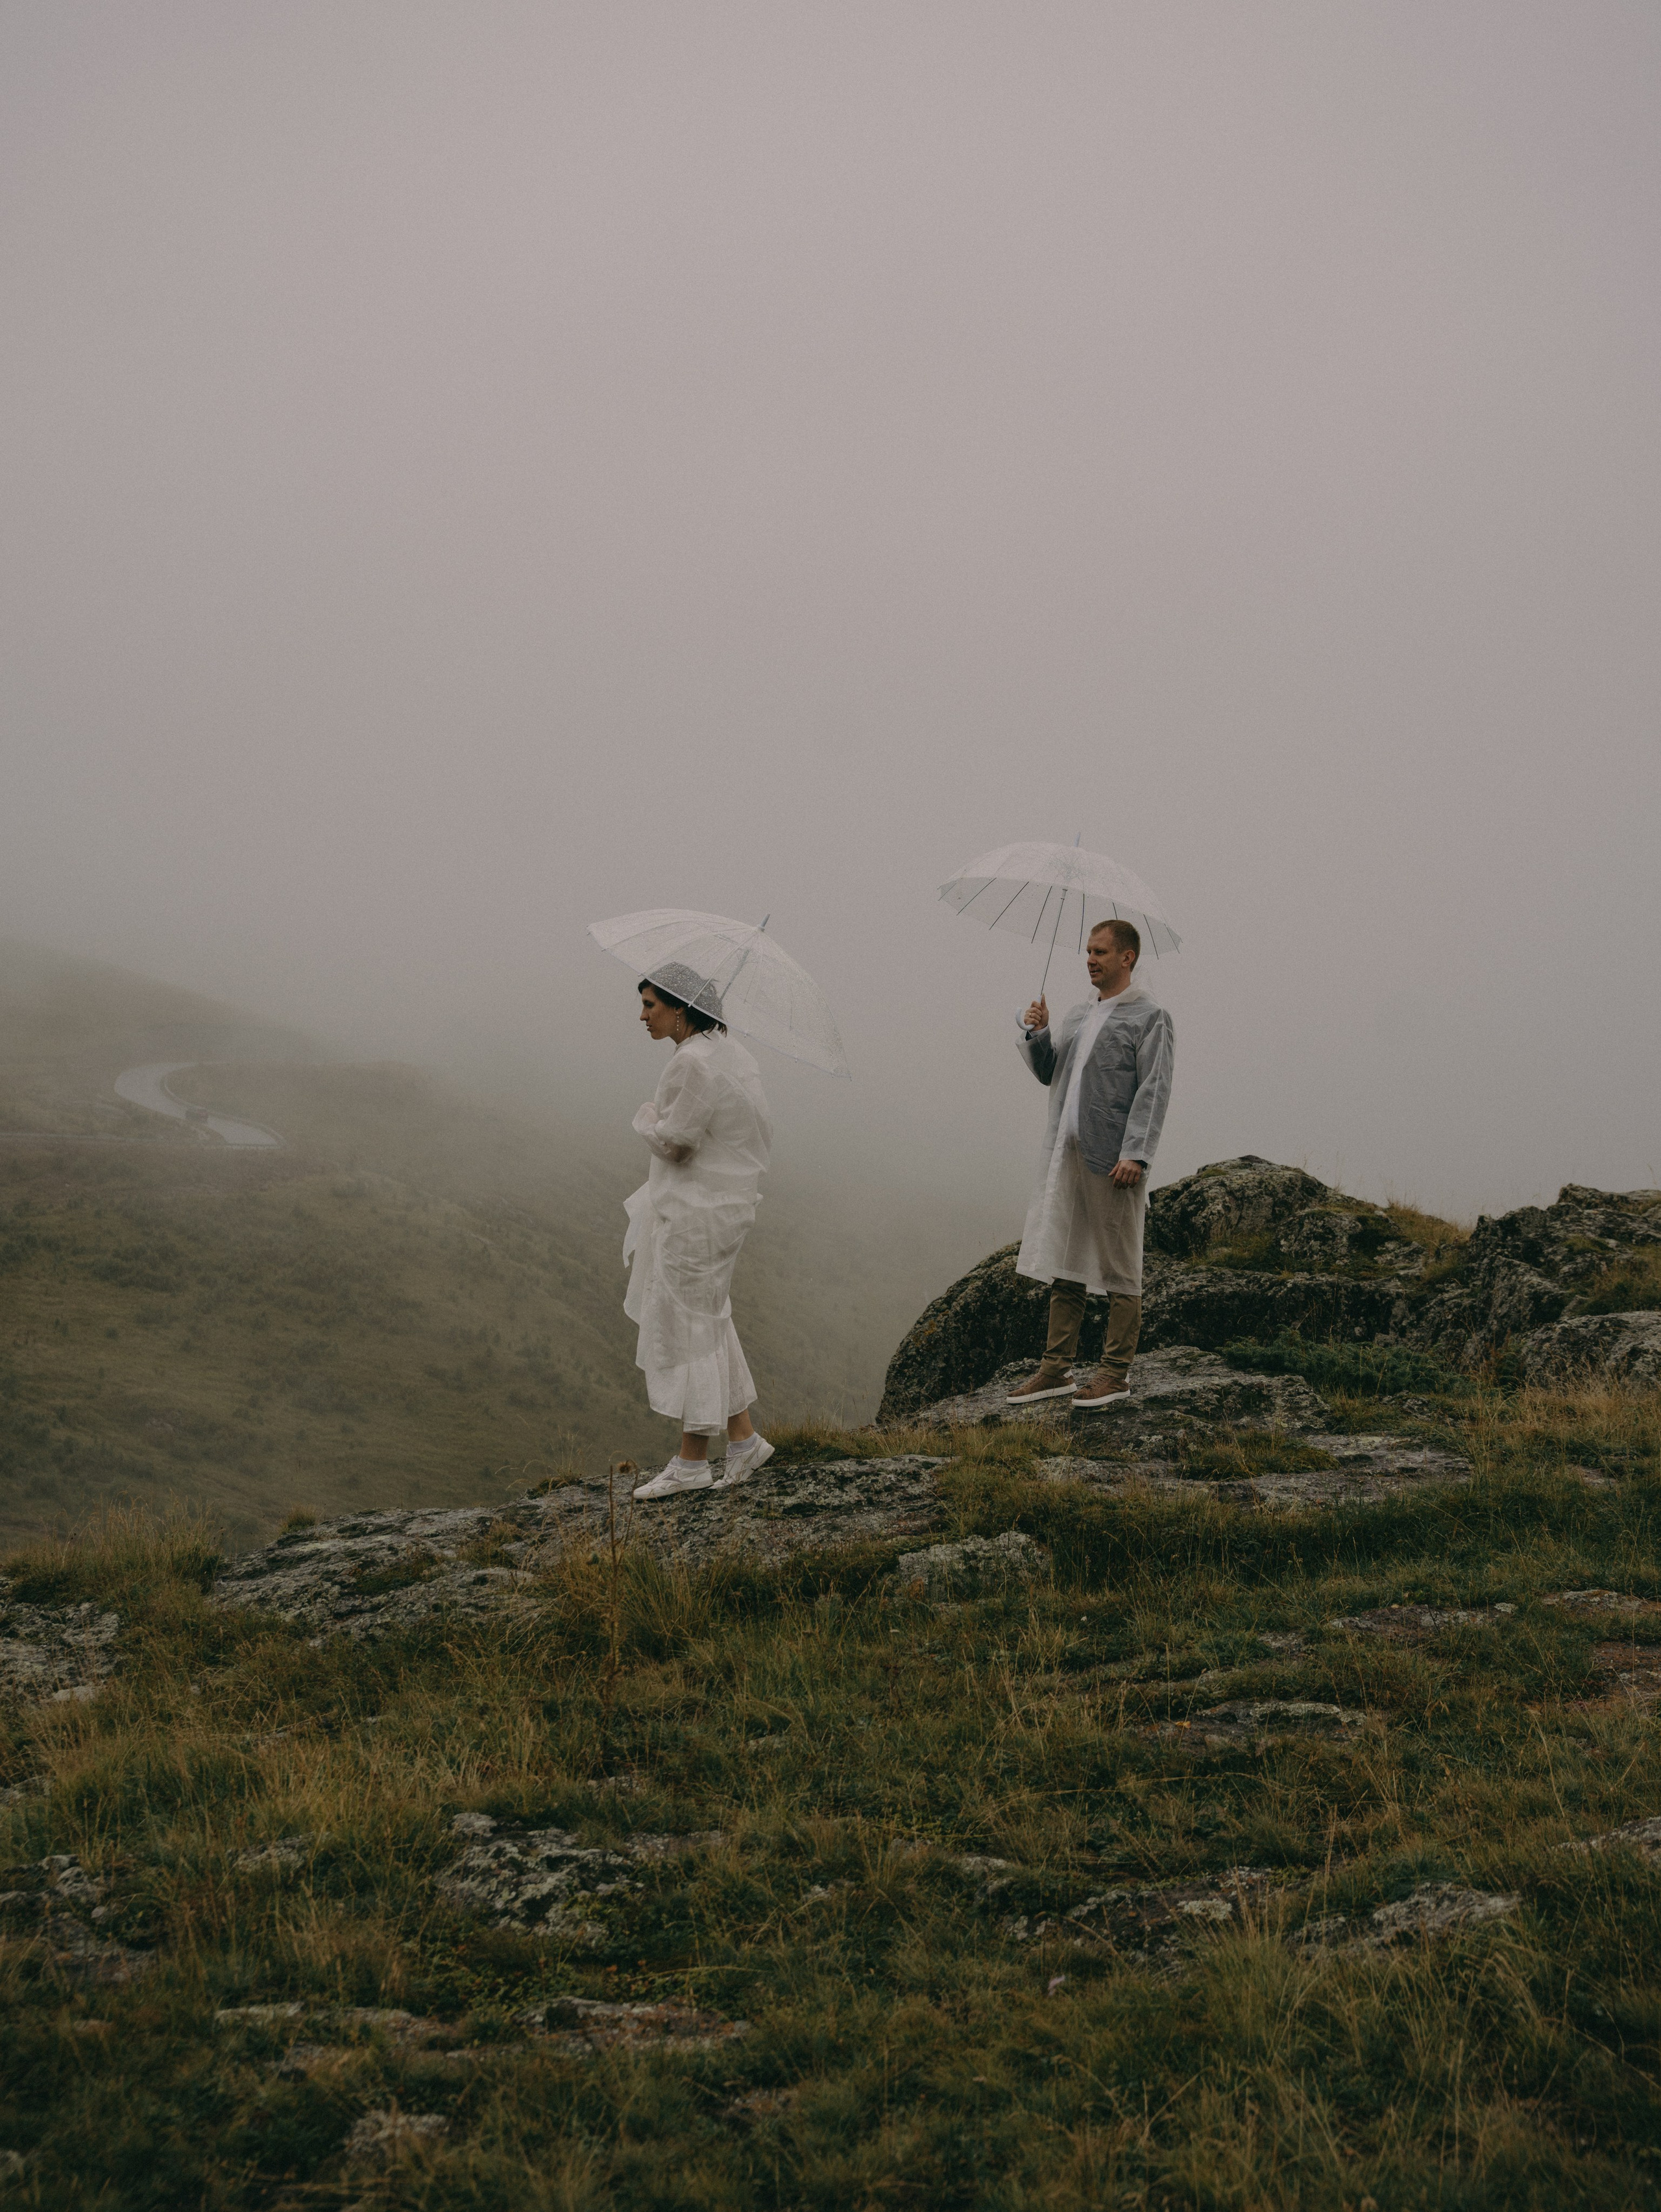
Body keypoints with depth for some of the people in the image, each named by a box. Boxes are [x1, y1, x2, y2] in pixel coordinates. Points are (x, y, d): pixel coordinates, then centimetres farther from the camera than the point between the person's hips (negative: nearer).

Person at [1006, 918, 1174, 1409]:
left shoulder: (1149, 1017, -4)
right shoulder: (1078, 1015, 19)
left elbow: (1153, 1091, -11)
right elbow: (1048, 1072, 22)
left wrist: (1135, 1154, -19)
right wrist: (1037, 1034, 4)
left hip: (1113, 1161, -7)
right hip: (1067, 1154, 7)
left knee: (1119, 1272, 0)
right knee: (1064, 1266, 10)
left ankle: (1115, 1373, 5)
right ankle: (1056, 1369, 16)